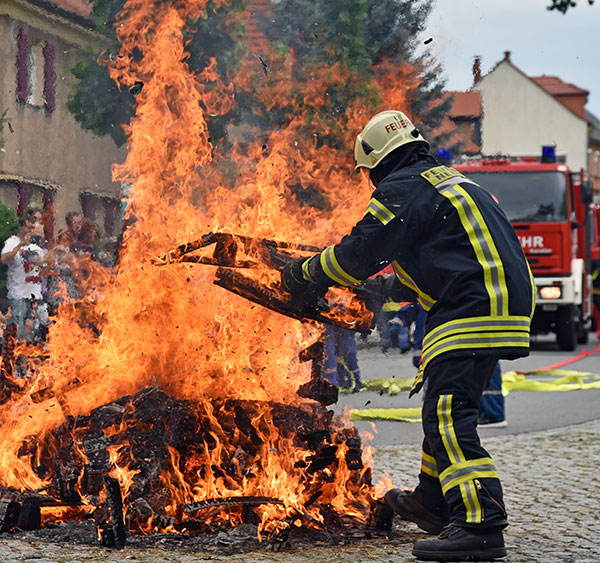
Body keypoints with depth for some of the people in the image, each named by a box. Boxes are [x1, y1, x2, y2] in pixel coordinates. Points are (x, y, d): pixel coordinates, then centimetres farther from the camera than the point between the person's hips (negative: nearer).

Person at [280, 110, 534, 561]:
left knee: (448, 415, -16)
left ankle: (480, 526, -26)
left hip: (472, 311, -10)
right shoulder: (450, 181, 25)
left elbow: (359, 253, -5)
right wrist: (395, 289, 43)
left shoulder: (402, 190, -5)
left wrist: (307, 275, 11)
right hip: (506, 302, 10)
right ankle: (433, 503, 34)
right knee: (444, 407, 22)